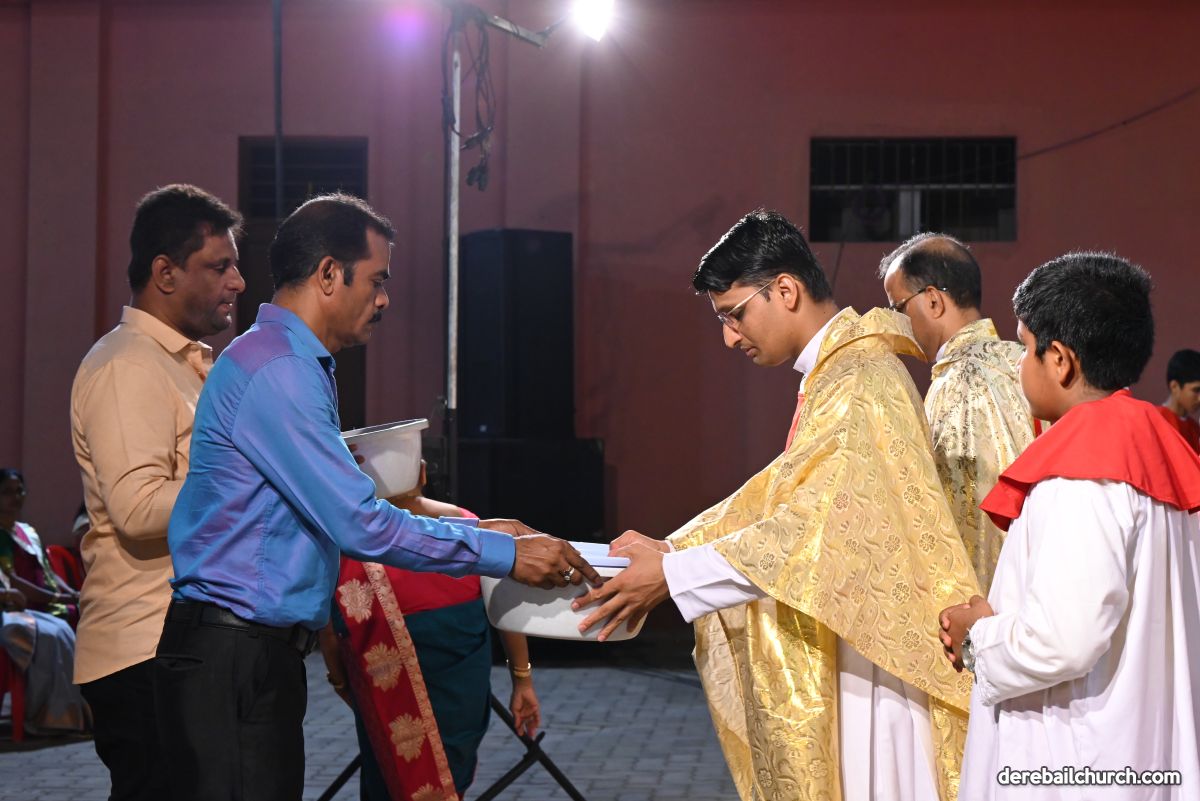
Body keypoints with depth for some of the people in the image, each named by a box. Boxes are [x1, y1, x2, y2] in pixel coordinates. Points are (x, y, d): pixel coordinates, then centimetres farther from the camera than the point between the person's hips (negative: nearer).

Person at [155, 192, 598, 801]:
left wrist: (470, 528, 15)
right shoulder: (273, 370, -17)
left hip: (264, 653, 10)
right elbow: (358, 526, -21)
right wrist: (504, 554, -15)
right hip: (232, 657, -10)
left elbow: (335, 509, 20)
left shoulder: (295, 365, 17)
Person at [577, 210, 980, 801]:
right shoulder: (831, 375, 14)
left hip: (868, 653, -9)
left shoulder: (862, 381, -18)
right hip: (834, 651, 9)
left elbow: (820, 524, -25)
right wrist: (670, 549, 3)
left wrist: (673, 574, -23)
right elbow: (778, 496, 15)